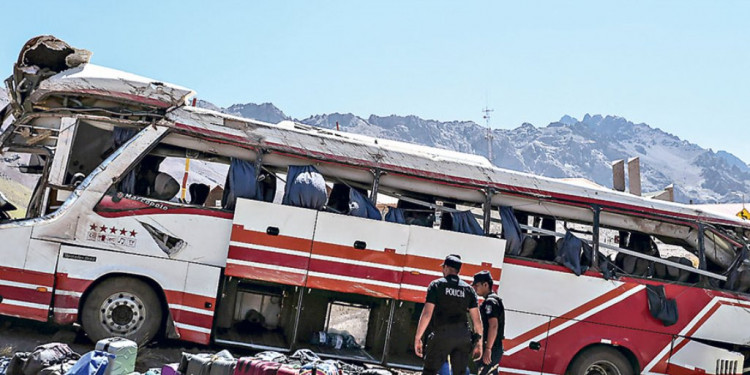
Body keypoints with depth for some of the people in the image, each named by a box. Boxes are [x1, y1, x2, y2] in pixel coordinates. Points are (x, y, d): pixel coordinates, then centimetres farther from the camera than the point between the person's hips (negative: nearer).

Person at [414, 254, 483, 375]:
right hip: (463, 336, 4)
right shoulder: (468, 289, 12)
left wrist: (417, 338, -4)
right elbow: (477, 320, 8)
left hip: (442, 334, -4)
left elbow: (427, 314, -7)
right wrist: (479, 342, 15)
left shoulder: (436, 285, 2)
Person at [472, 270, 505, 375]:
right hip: (496, 348, 10)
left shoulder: (490, 302, -14)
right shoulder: (495, 300, 18)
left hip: (491, 349, -10)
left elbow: (493, 326, -24)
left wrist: (488, 349, -25)